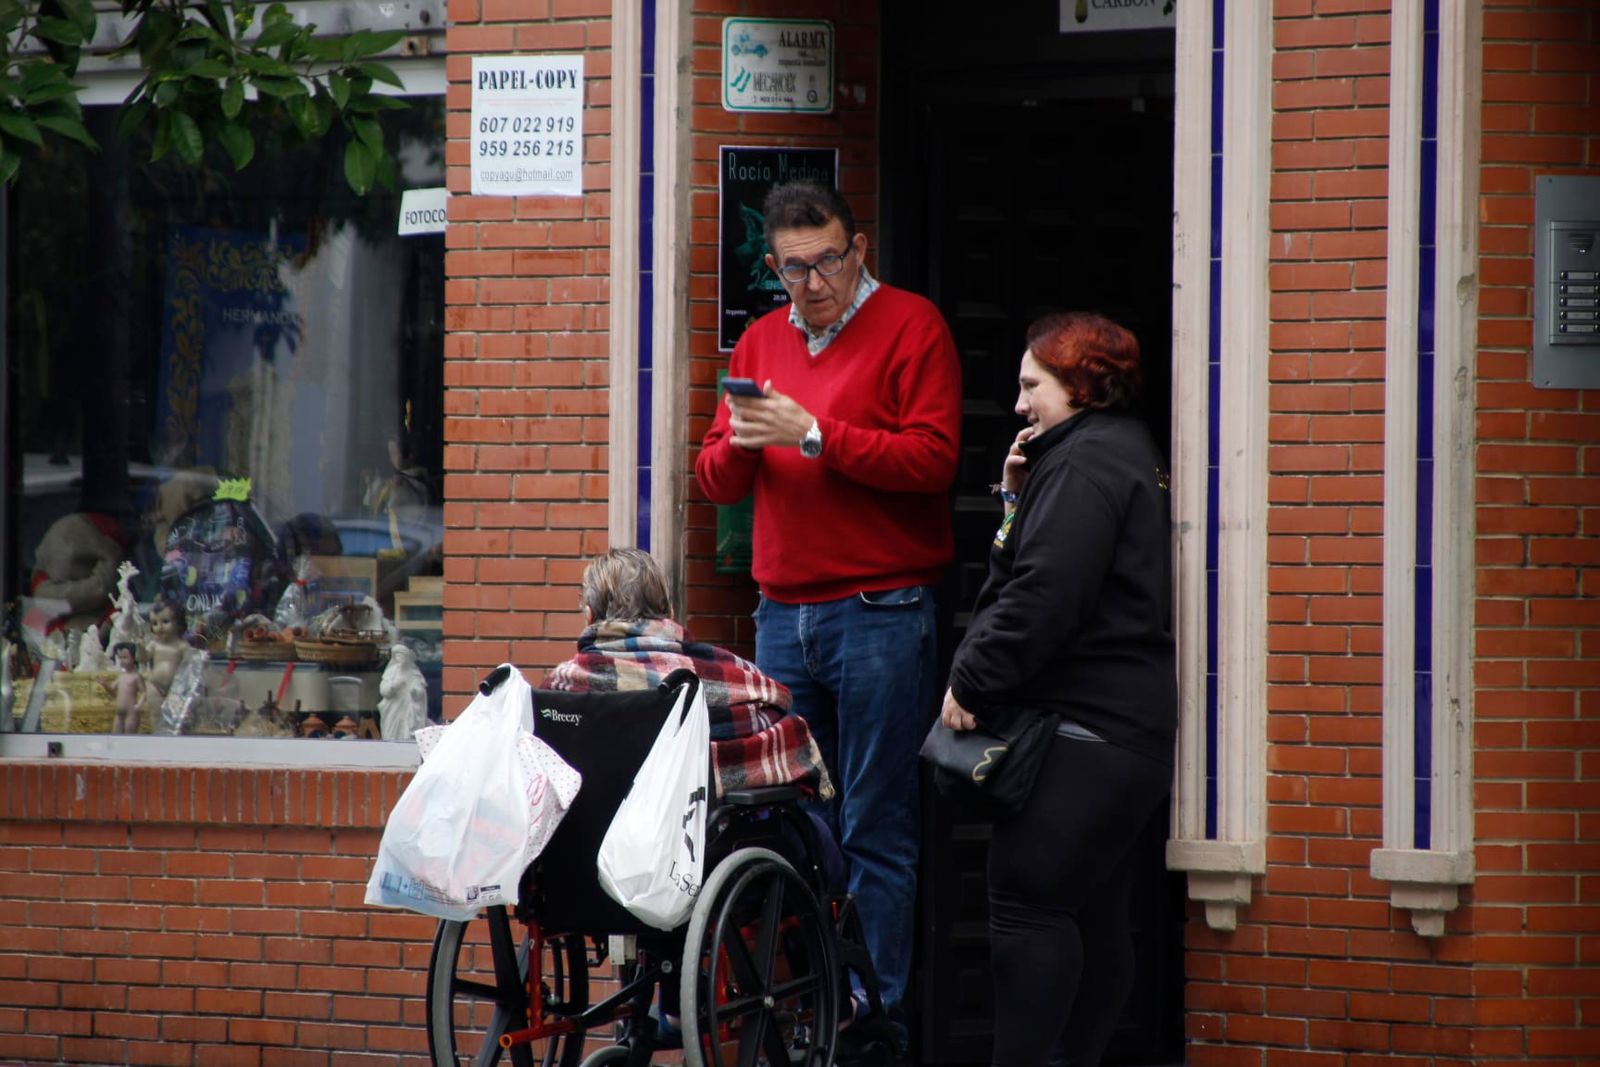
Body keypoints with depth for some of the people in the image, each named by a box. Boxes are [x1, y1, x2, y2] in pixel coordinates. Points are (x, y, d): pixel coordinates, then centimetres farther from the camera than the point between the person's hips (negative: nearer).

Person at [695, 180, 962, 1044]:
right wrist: (740, 445, -8)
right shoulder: (760, 342, 16)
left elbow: (932, 456, -12)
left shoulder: (910, 327, -1)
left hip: (881, 612, -6)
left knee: (875, 834, -5)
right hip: (784, 611, 6)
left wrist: (815, 436, -17)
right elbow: (717, 478, 15)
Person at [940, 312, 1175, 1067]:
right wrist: (1017, 502, 7)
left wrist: (972, 681, -16)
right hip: (1126, 721, 11)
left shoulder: (1087, 461, -12)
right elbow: (1022, 575, 21)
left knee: (1027, 901, -13)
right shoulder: (1117, 453, 21)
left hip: (1083, 730, -11)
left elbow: (1045, 594, -21)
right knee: (1093, 914, 11)